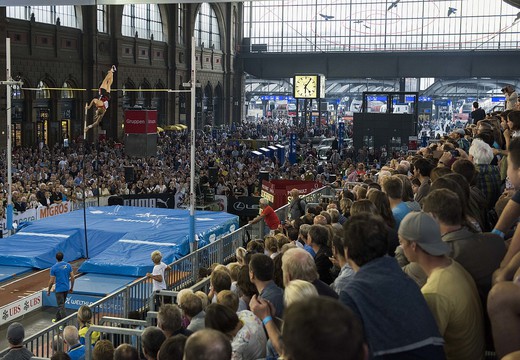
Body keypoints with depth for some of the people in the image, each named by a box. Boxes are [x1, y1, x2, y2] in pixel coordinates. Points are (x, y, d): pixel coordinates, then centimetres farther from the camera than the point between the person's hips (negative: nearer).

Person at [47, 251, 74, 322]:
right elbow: (72, 277, 2)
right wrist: (71, 288, 14)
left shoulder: (54, 268, -13)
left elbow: (51, 281, -11)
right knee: (61, 304, 22)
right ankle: (58, 319, 36)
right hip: (66, 288, 5)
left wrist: (48, 290, 3)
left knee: (61, 306, -2)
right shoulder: (68, 265, -1)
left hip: (58, 289, -5)